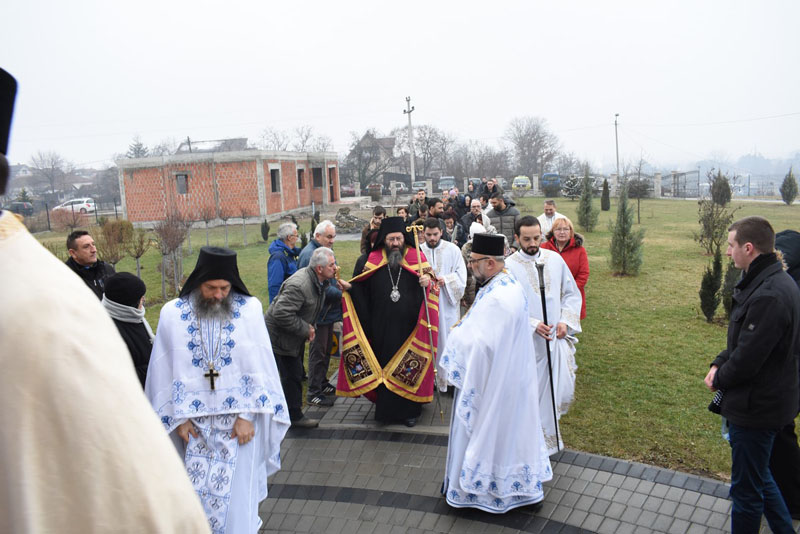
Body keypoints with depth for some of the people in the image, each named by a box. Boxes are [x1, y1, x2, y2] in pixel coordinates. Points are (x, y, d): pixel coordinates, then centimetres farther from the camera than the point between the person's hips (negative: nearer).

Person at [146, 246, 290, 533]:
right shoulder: (173, 313, -4)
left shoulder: (250, 308, -7)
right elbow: (165, 371, 2)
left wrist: (248, 415, -10)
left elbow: (259, 366, -6)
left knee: (237, 494, 5)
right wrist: (179, 418, 0)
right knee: (199, 492, 9)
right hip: (195, 422, 1)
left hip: (239, 420, -1)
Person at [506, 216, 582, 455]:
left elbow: (572, 293, 9)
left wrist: (565, 321, -5)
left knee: (563, 389, 7)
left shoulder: (555, 259, 2)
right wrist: (533, 324, -18)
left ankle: (550, 423, 37)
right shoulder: (509, 266, -9)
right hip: (527, 341, -3)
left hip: (557, 337, 3)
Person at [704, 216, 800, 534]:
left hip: (755, 408, -10)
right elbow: (743, 339, 12)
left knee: (746, 490, 8)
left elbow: (747, 357, -26)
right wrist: (718, 364, 0)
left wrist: (720, 379, -7)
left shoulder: (768, 296, -29)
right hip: (768, 400, 10)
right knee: (759, 477, 27)